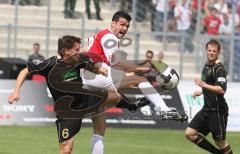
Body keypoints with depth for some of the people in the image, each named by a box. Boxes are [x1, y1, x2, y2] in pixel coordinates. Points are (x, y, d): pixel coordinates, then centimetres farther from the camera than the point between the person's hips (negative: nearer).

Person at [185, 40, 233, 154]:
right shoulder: (207, 65, 12)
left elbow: (221, 89, -28)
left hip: (217, 111, -9)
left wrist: (203, 85, -30)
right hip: (207, 109, 9)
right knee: (190, 133, 3)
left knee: (220, 142, -1)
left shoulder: (219, 69, -15)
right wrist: (201, 92, 21)